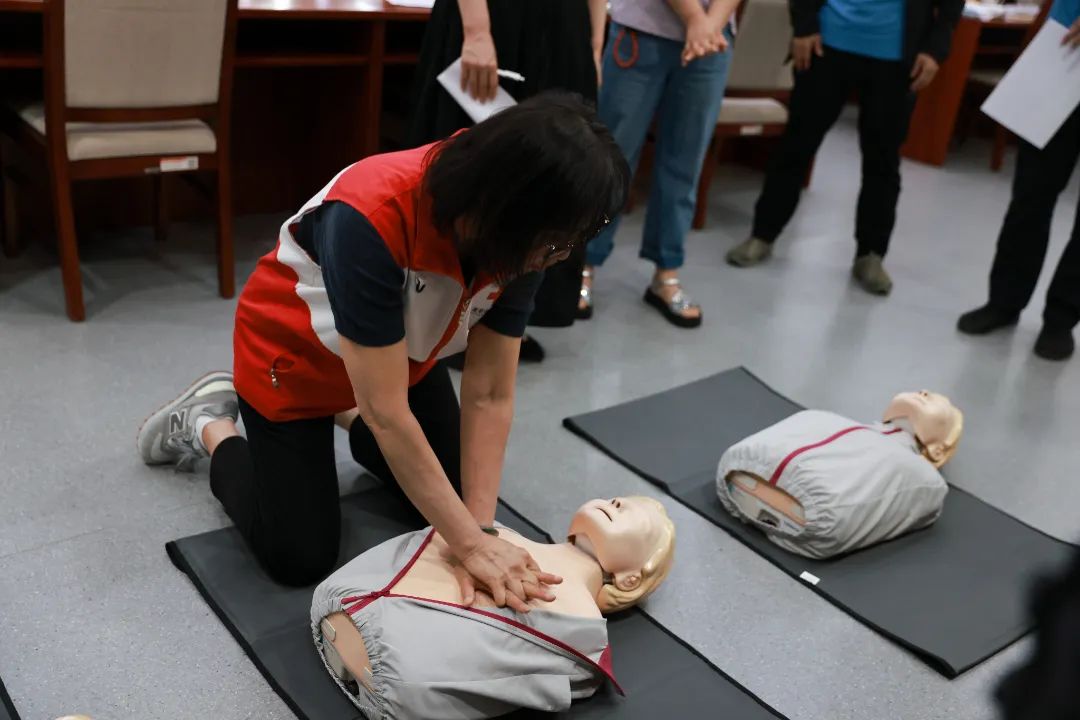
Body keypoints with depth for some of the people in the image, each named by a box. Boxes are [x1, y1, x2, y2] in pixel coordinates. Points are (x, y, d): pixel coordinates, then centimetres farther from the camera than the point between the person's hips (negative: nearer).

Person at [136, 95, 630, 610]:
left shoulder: (519, 234, -24)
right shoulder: (372, 219, -42)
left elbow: (489, 395, -21)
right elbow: (387, 411, -38)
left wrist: (479, 529, -28)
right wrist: (472, 544, -35)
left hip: (401, 351, 6)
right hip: (294, 351, -5)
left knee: (455, 498, 12)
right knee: (299, 560, -1)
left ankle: (343, 415, 33)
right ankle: (209, 425, 22)